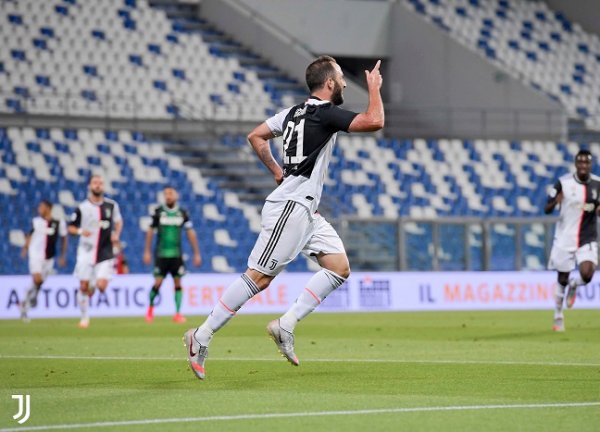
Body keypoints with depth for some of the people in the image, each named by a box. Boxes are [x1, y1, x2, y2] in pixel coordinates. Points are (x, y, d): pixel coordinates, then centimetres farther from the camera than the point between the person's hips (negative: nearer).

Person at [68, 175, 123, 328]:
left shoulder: (112, 205, 3)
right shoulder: (82, 208, -2)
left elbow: (118, 221, 19)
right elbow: (71, 228, 4)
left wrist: (116, 234, 1)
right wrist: (80, 231, -16)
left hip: (105, 252, 0)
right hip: (86, 251, 0)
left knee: (102, 285, -12)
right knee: (83, 286, 0)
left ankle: (93, 285, 25)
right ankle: (84, 317, 16)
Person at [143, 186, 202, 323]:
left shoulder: (182, 213, 2)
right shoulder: (158, 212, 0)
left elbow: (191, 233, 5)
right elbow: (150, 231, 6)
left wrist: (196, 254, 4)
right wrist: (147, 252, 4)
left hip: (177, 254, 1)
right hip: (161, 254, -1)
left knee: (178, 283, -3)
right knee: (158, 283, -3)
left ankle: (178, 313, 1)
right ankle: (150, 308, 21)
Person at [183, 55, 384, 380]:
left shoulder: (295, 112, 14)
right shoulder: (325, 113, -12)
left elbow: (255, 136, 20)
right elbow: (374, 122, -21)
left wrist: (276, 170, 22)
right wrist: (375, 88, -4)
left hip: (306, 210, 10)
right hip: (291, 206, -10)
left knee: (340, 268, 4)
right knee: (259, 277, -10)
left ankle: (286, 325, 1)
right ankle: (202, 336, -4)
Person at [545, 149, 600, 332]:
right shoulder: (563, 183, -7)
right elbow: (547, 210, -5)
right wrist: (555, 202, -28)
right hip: (565, 238, -1)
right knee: (562, 279, 6)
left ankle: (573, 286, 18)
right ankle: (558, 317, 26)